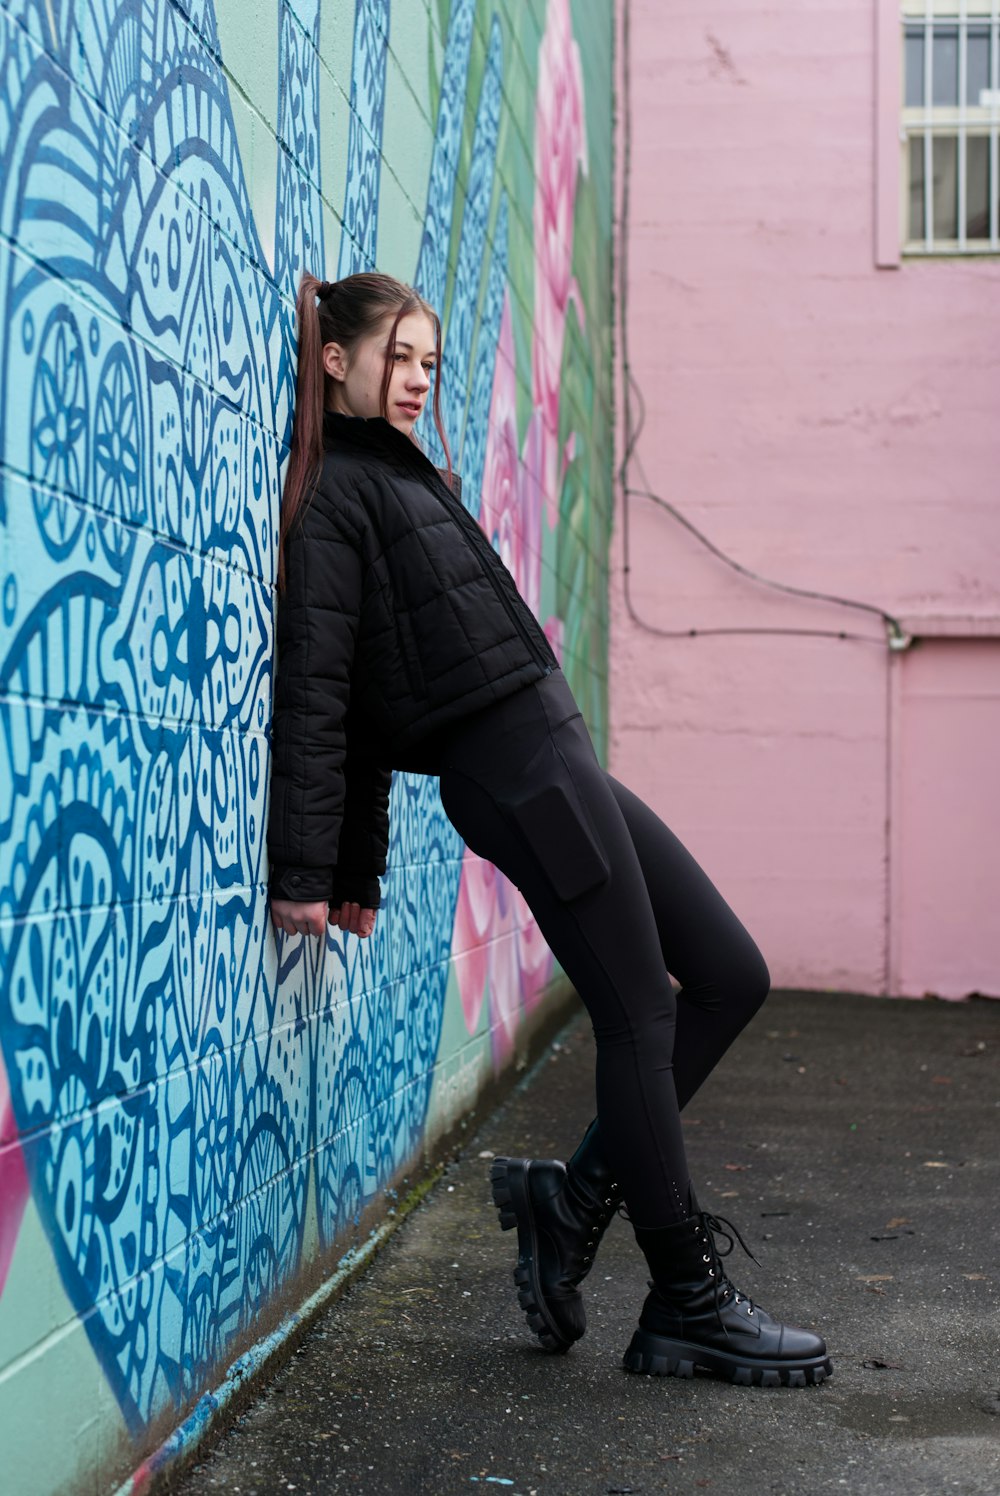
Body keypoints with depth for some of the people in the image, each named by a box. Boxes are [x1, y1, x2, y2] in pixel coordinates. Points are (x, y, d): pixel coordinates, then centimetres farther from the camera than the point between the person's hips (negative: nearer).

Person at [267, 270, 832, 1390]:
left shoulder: (403, 479, 24)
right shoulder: (336, 495, -3)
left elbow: (371, 700, 22)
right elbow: (314, 692, -11)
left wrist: (363, 871, 19)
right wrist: (306, 868, -16)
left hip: (555, 762, 10)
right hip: (519, 765, -10)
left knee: (731, 976, 9)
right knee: (641, 1021, -5)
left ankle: (573, 1196, 13)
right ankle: (687, 1306, 6)